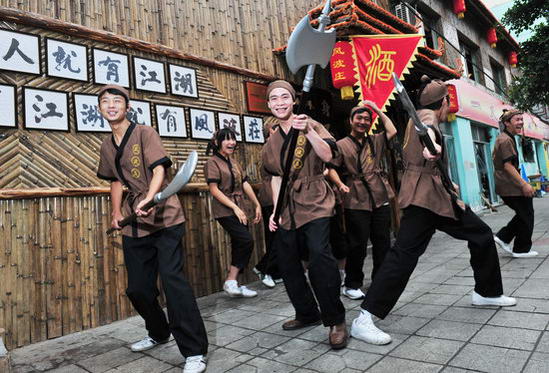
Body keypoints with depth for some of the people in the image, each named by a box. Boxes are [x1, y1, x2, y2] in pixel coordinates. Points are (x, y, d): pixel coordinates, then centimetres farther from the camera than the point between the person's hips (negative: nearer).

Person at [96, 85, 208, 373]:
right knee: (137, 287, 12)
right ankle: (158, 333, 37)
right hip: (134, 223, 7)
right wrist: (116, 212, 17)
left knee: (172, 279, -15)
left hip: (164, 218, -7)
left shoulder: (145, 133, -4)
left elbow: (159, 169, -16)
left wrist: (148, 199, -33)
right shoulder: (107, 146, 14)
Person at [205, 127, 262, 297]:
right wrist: (234, 207, -18)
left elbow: (245, 184, 14)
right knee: (247, 240, -16)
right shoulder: (212, 162, -6)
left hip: (239, 209, 7)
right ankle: (231, 282, -5)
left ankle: (232, 284, 17)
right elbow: (214, 190, -13)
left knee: (239, 245, 6)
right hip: (224, 211, -7)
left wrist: (257, 205, 8)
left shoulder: (234, 162, 16)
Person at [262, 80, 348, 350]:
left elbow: (327, 155, -18)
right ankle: (307, 314, 28)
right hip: (287, 207, 7)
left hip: (314, 202, -6)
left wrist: (308, 131, -33)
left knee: (320, 256, -22)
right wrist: (276, 210, 9)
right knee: (286, 262, 9)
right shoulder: (272, 140, 14)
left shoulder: (310, 125, -2)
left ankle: (336, 320, -4)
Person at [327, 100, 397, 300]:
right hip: (356, 202, -5)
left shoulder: (375, 141, 18)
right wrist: (341, 184, -20)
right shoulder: (341, 145, 4)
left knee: (382, 243, 9)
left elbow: (392, 131, 7)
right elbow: (331, 168, -3)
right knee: (358, 245, -2)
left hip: (380, 200, 5)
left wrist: (378, 110, 10)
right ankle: (352, 285, 13)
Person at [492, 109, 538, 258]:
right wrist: (524, 184, -22)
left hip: (504, 186, 10)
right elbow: (508, 165, -23)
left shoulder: (502, 138, 17)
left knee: (523, 214, 18)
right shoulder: (506, 140, -16)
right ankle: (521, 250, 12)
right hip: (511, 186, -10)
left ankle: (503, 237, 15)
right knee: (526, 216, 2)